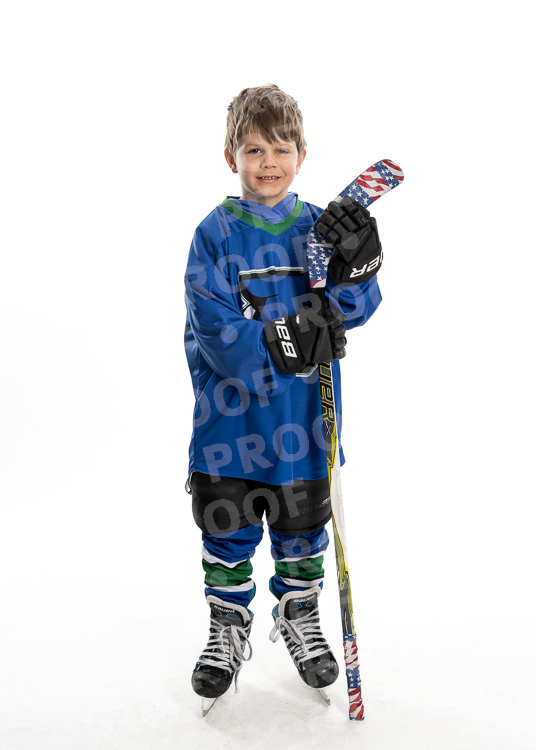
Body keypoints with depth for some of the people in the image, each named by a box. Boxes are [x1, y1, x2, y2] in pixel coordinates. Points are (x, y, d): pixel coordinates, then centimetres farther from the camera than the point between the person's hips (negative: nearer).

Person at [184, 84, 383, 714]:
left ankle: (299, 617, 40)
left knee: (302, 526, 16)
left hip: (303, 417, 2)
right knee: (228, 528, 11)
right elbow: (218, 332, -17)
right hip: (231, 415, -2)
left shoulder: (319, 228, 1)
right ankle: (228, 631, 32)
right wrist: (286, 342, -30)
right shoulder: (215, 235, -8)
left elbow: (354, 310, -6)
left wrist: (357, 263, -25)